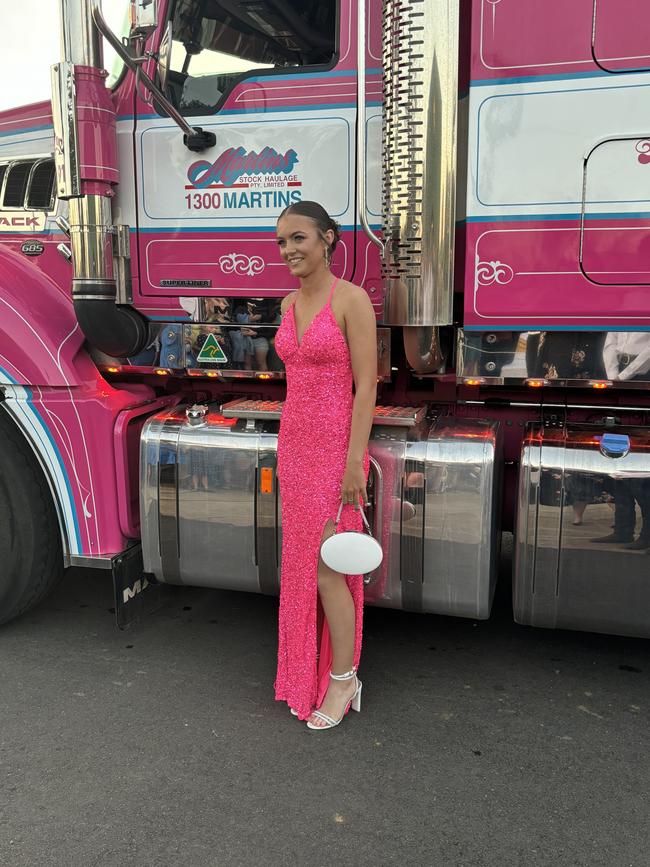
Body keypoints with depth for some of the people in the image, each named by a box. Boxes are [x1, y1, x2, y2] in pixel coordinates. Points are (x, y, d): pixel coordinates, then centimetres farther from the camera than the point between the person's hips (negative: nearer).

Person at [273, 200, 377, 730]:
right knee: (301, 565, 13)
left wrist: (354, 462, -19)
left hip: (335, 446, -7)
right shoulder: (290, 304, 11)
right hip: (294, 445, 7)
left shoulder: (351, 299, -11)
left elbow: (366, 385, -15)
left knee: (328, 566, -2)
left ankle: (343, 680, 18)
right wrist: (290, 447, 17)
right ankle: (310, 675, 28)